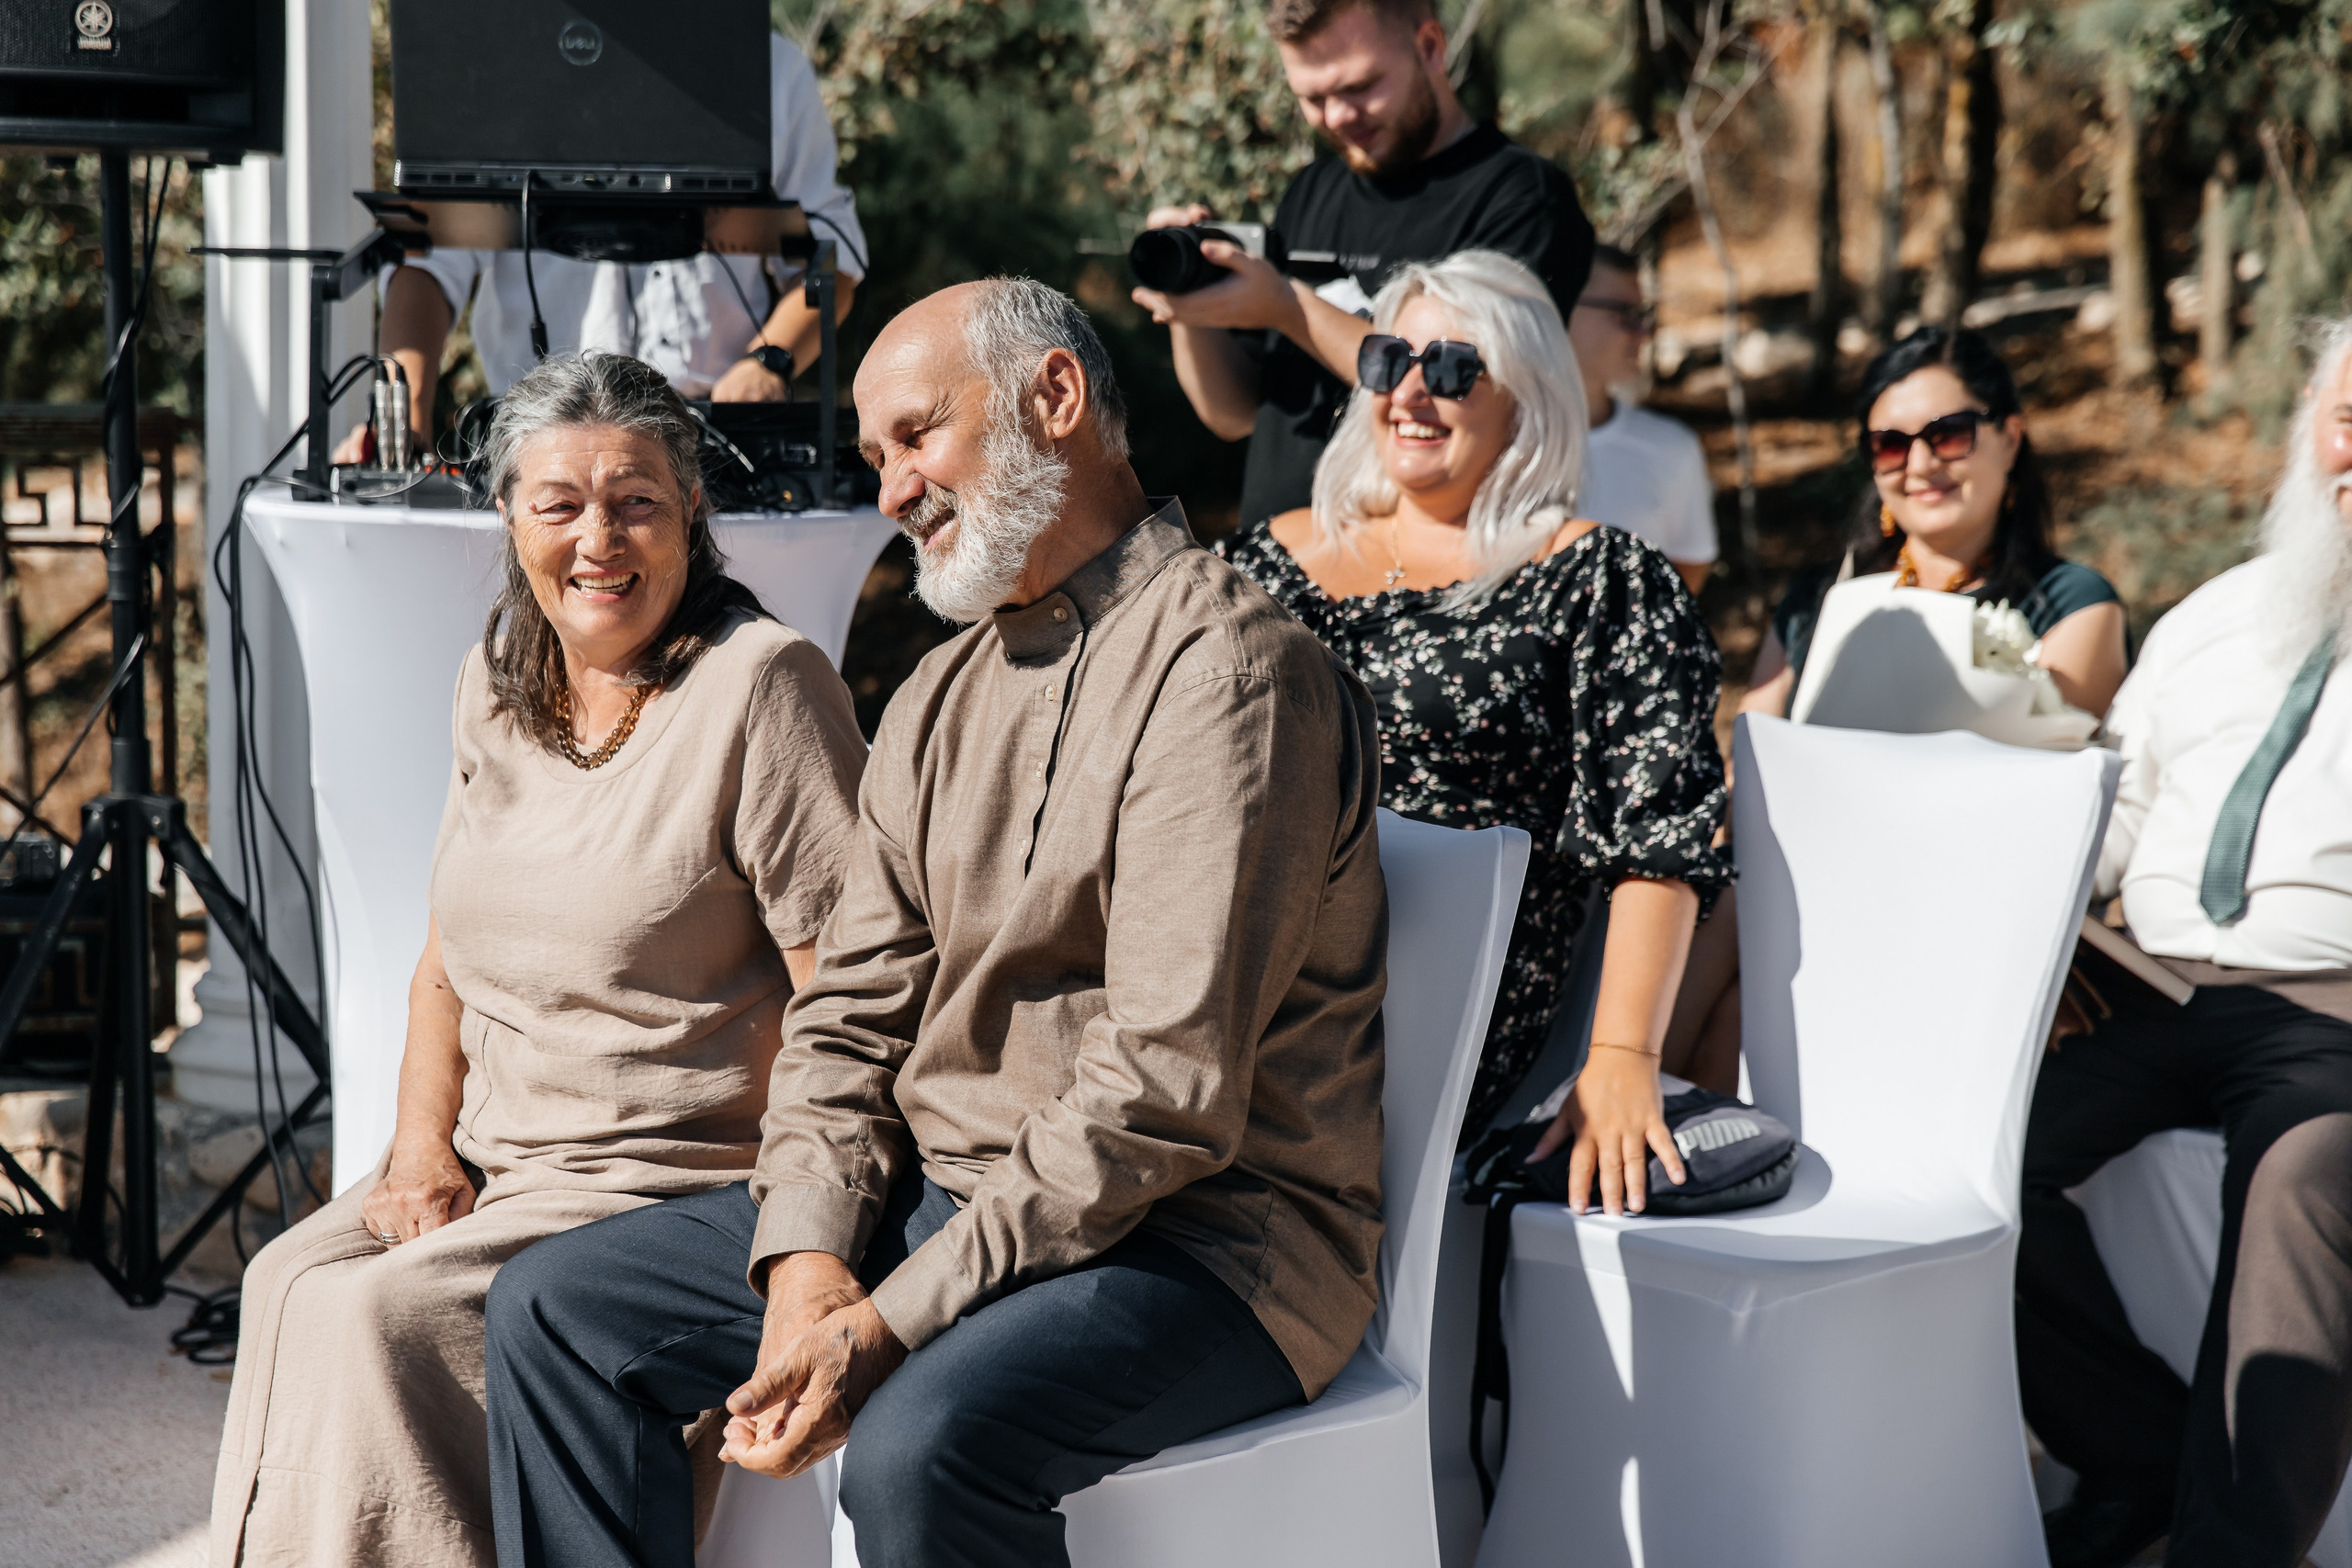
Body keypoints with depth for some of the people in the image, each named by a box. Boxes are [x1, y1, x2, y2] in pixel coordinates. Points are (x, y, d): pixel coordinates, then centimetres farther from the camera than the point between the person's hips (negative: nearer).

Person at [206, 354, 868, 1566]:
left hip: (681, 1182, -6)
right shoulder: (497, 681, 12)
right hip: (492, 1164, 7)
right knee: (287, 1280, -19)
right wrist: (423, 1147, 2)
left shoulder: (762, 682, -12)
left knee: (372, 1313, -24)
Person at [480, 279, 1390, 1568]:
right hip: (942, 1197, 8)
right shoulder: (942, 697, 14)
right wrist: (810, 1262, -9)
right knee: (554, 1309, 3)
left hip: (1202, 1235, -8)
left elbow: (1167, 1092, -22)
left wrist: (889, 1322, -22)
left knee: (919, 1442, -35)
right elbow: (851, 1015, 11)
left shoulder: (1226, 669, -16)